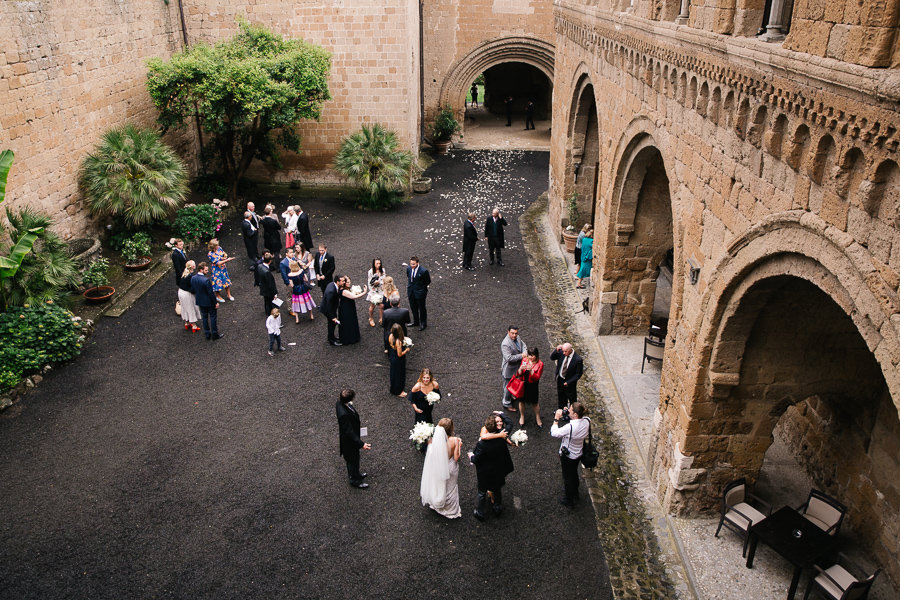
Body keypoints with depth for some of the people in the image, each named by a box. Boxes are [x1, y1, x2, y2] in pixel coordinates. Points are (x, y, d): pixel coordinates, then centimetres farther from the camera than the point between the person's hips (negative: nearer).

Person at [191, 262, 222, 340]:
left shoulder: (193, 278, -7)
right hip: (209, 302, -7)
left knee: (204, 318, 19)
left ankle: (207, 334, 29)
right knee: (213, 317, 10)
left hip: (200, 302, 7)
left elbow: (192, 290, 4)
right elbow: (211, 293, -23)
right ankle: (215, 334, 20)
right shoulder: (206, 280, -28)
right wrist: (216, 302, -12)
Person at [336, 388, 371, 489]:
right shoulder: (344, 414, -42)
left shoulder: (340, 403, -16)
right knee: (353, 459, 17)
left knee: (351, 458, 30)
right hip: (349, 440, -8)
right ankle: (355, 480, 41)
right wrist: (361, 444, -31)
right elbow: (349, 432, -34)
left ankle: (355, 474, 54)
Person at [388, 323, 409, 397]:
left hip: (392, 357, 7)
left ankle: (393, 389, 51)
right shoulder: (398, 342, -37)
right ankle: (398, 392, 35)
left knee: (394, 373, 28)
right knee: (399, 374, 15)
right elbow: (400, 354, -28)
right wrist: (406, 350, -12)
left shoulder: (390, 336, -16)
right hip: (398, 360, -7)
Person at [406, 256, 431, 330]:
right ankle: (416, 322, 40)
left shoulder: (423, 271, -23)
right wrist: (409, 286, 11)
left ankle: (423, 324, 28)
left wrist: (421, 287, -3)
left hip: (420, 292, -5)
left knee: (422, 309, 11)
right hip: (411, 292, 5)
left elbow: (428, 282, -9)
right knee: (413, 308, 20)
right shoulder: (408, 268, -6)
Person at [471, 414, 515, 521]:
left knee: (482, 493, 20)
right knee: (497, 490, 29)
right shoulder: (501, 438, -23)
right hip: (499, 472, 4)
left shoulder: (481, 444, -34)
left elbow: (476, 460, -21)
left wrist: (471, 456, -2)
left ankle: (480, 513, 39)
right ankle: (498, 509, 50)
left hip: (485, 473, -4)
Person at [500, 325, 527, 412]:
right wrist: (521, 356, -30)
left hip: (517, 367, 9)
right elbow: (509, 358, -35)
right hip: (509, 369, -9)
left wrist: (525, 352, -13)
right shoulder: (505, 344, -32)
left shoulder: (518, 338, -5)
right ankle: (506, 403, 26)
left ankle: (506, 396, 51)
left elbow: (523, 345, 9)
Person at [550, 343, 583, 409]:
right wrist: (556, 350, -24)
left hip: (569, 382, -5)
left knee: (572, 399, 15)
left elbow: (578, 374, -18)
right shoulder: (561, 352, -14)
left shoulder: (578, 359, -26)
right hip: (560, 379, 5)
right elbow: (552, 358, -5)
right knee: (561, 398, 23)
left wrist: (568, 382, -20)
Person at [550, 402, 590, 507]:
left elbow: (554, 433, -27)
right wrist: (566, 415, -10)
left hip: (567, 456, -6)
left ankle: (569, 500, 36)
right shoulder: (586, 422, -20)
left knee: (567, 477, 17)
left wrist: (556, 419, -18)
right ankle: (575, 494, 54)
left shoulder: (570, 427, -39)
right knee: (574, 473, 31)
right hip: (578, 454, 7)